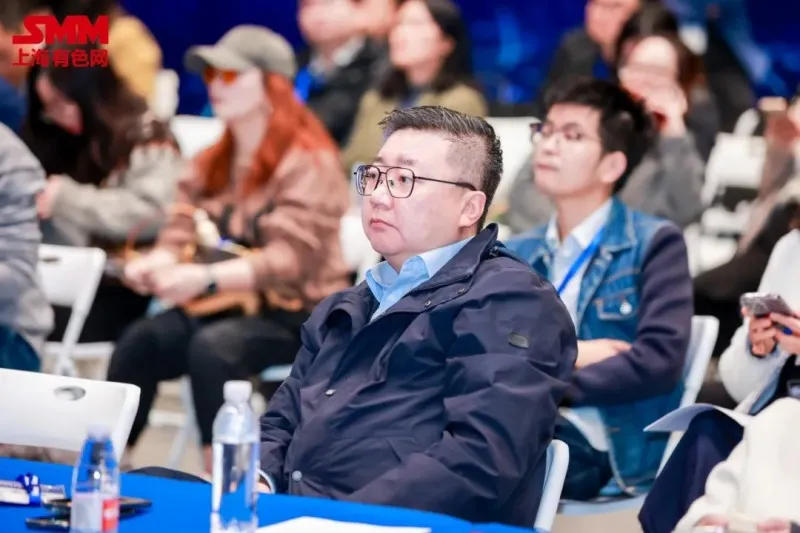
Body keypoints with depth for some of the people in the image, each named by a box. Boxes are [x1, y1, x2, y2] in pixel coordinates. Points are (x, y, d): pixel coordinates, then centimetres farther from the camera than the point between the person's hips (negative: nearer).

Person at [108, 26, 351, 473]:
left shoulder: (309, 163, -11)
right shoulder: (213, 162, 14)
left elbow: (290, 259, -21)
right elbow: (183, 231, 6)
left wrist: (205, 279, -34)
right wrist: (156, 265, -19)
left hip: (297, 312, -6)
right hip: (223, 303, 6)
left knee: (212, 349, -35)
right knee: (138, 344, -21)